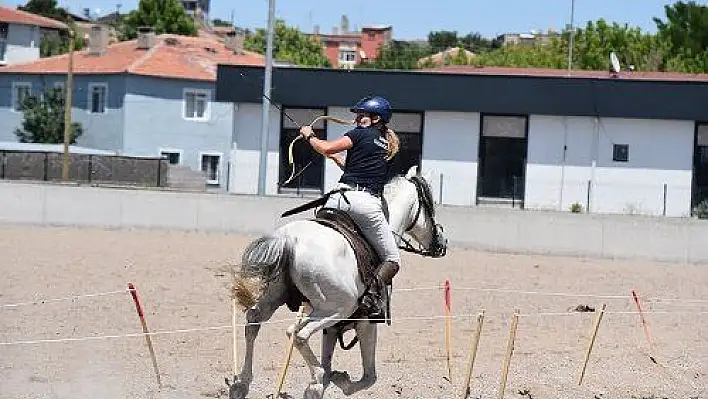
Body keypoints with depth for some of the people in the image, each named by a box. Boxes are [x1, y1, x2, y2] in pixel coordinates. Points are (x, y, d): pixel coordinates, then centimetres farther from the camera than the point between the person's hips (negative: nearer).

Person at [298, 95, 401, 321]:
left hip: (341, 197, -3)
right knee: (392, 260, 11)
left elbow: (326, 148, -1)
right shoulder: (389, 147, 23)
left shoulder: (362, 134, 6)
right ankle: (373, 293, -17)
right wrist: (337, 158, 38)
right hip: (369, 203, 3)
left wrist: (309, 136, 17)